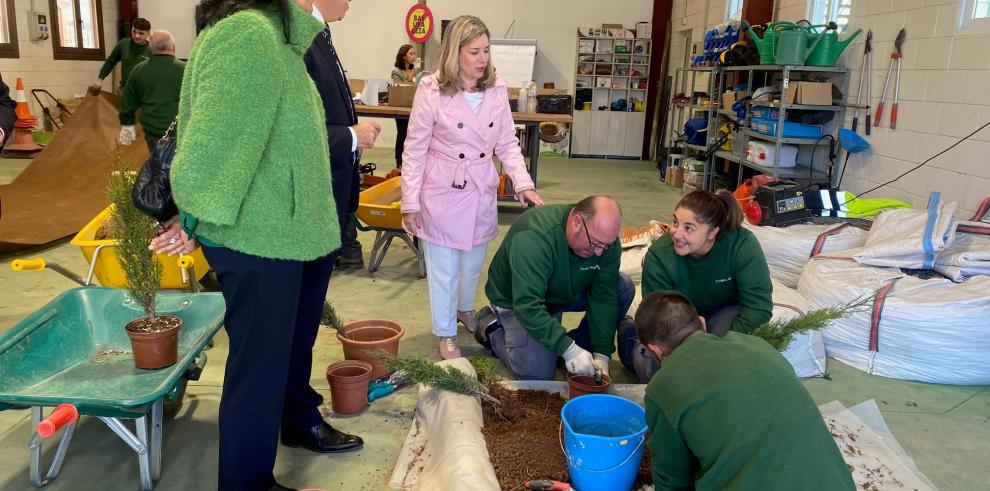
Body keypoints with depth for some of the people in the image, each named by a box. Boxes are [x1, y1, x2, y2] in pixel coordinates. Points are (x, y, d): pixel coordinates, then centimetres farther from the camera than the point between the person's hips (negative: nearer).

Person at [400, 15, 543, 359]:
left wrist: (523, 184, -10)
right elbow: (414, 151, -9)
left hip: (481, 193, 4)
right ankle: (446, 333, 28)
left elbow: (508, 143, 4)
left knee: (474, 262, 21)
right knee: (443, 268, 9)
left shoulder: (497, 89, -2)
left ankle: (465, 310, 49)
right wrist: (410, 203, -9)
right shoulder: (431, 91, -13)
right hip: (442, 194, -4)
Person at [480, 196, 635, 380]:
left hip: (568, 292, 6)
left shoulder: (606, 240, -20)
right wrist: (568, 349, -45)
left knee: (624, 288, -14)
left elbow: (604, 297, -16)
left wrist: (602, 354, -23)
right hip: (515, 300, -6)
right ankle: (494, 332, 7)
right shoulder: (533, 238, -39)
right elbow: (527, 305, -42)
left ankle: (581, 347, 0)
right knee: (539, 373, -19)